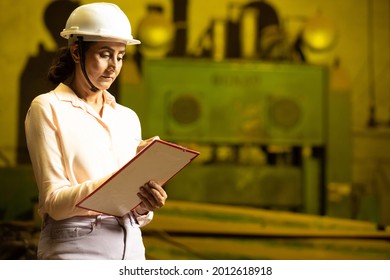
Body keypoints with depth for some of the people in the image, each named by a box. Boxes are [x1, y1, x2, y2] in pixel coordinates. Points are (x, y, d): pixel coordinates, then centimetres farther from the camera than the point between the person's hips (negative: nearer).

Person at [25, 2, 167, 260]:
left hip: (130, 248, 5)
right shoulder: (48, 109, -3)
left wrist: (144, 207, -12)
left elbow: (137, 217, 11)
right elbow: (54, 202, -13)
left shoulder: (128, 118, 11)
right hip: (75, 249, -5)